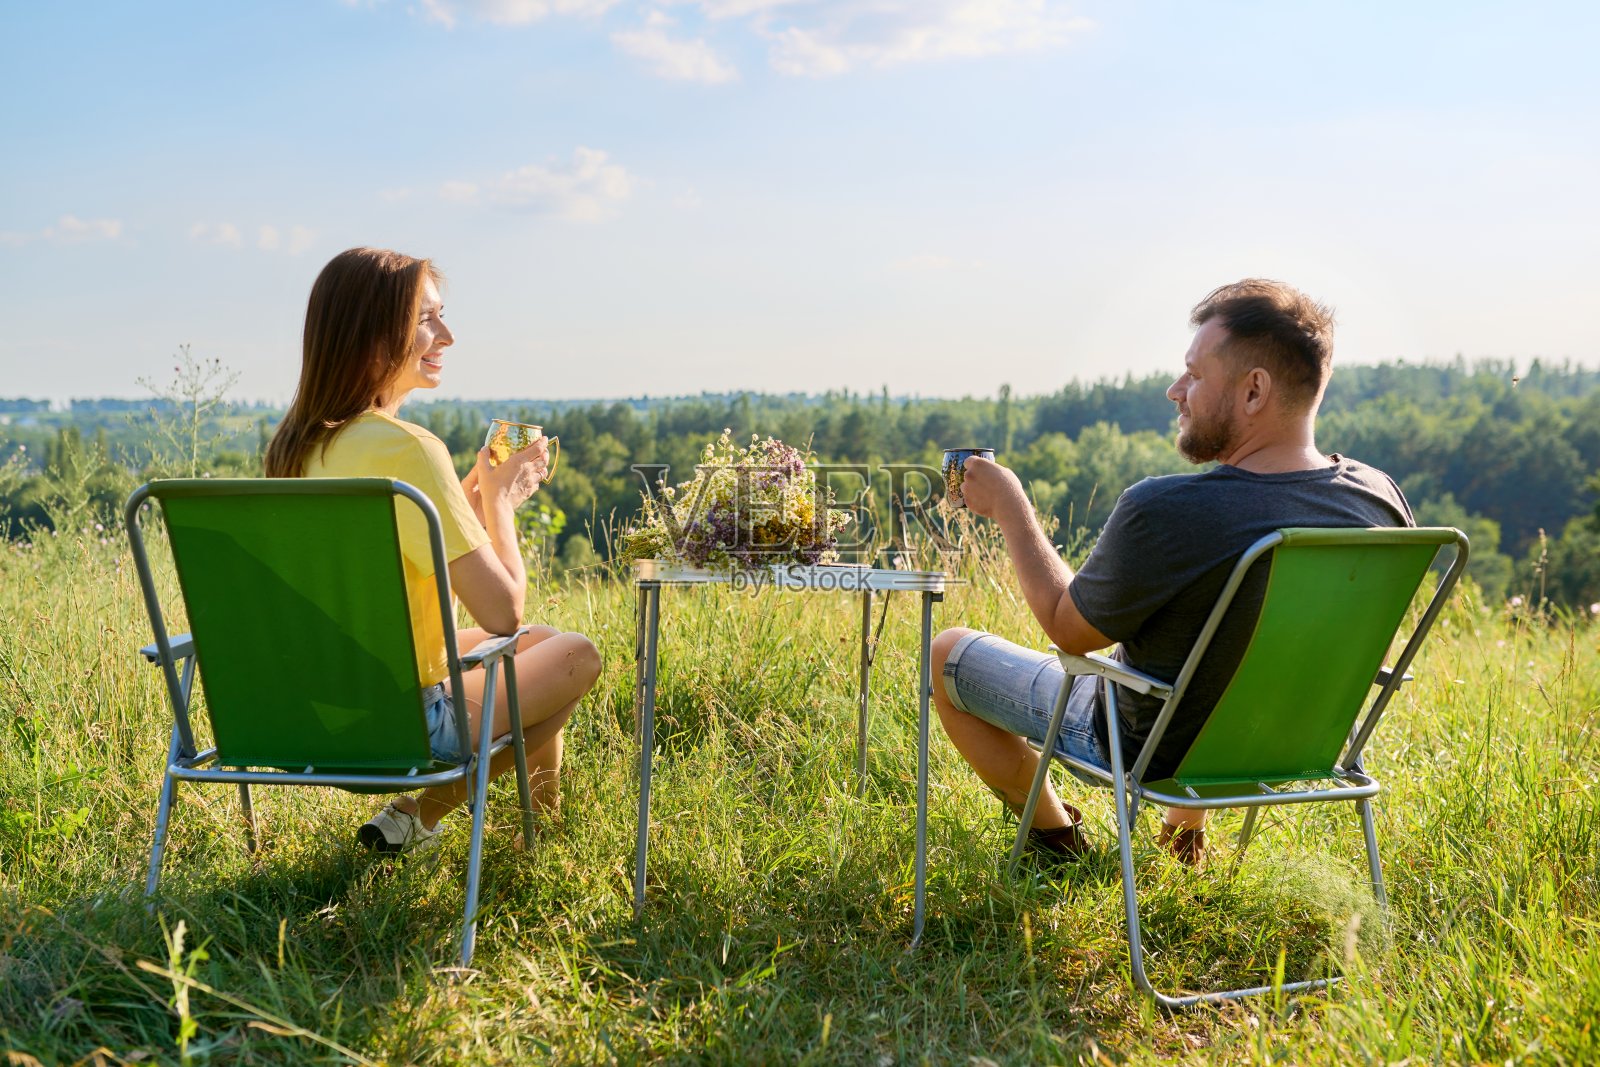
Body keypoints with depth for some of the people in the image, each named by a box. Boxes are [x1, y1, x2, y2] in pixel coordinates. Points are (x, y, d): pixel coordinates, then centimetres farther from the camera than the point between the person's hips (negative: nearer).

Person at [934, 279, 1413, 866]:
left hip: (1153, 750, -6)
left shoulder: (1163, 513, -36)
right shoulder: (1384, 498, -17)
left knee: (946, 651, 11)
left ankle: (1056, 831, 26)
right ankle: (1188, 826, 43)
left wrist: (1009, 505, -8)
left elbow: (1068, 630, -18)